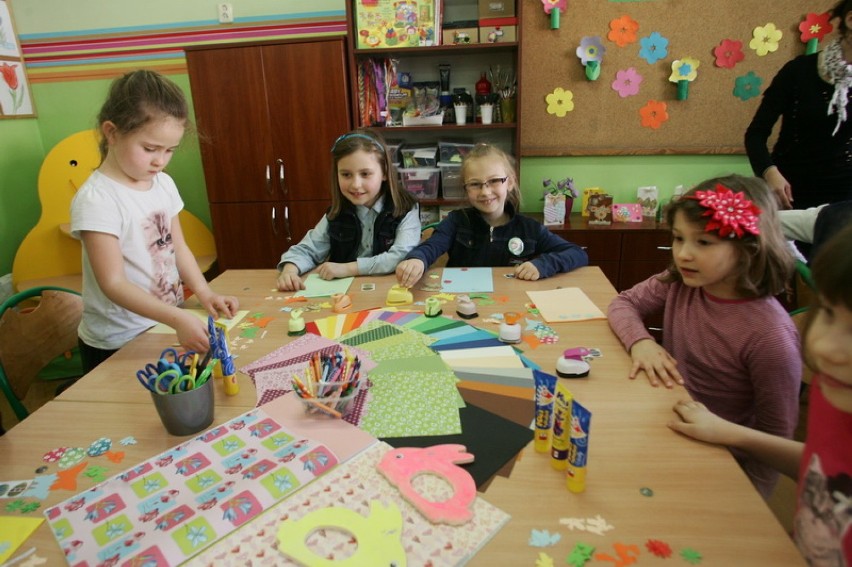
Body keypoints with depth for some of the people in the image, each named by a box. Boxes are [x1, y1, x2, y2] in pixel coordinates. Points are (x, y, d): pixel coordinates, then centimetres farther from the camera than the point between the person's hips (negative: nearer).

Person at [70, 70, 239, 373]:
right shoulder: (97, 199, -20)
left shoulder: (164, 184, 0)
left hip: (166, 325, 7)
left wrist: (204, 293, -8)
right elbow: (113, 283, -23)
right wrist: (177, 318, -33)